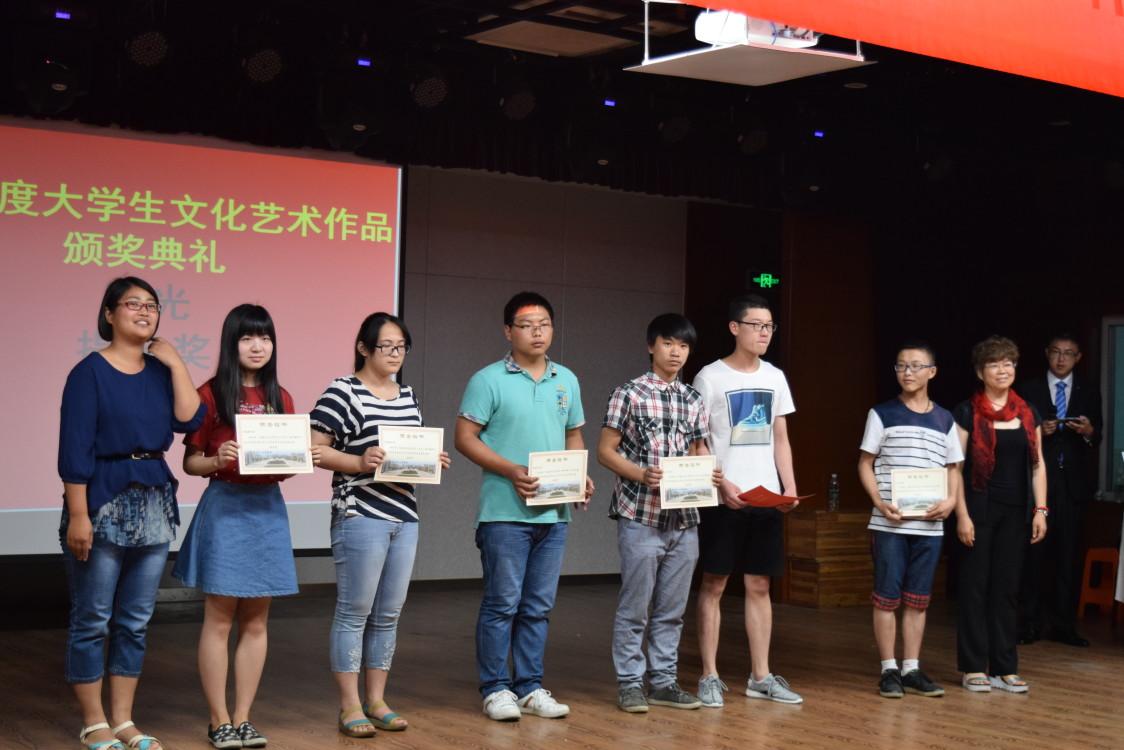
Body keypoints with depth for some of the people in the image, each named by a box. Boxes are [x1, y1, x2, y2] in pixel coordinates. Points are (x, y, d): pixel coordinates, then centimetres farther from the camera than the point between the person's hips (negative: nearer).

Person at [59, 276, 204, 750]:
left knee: (135, 621, 11)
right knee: (92, 620, 1)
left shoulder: (160, 370, 9)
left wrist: (175, 362, -6)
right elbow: (74, 450, -12)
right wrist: (78, 516, -17)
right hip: (103, 502, -6)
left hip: (154, 505, 6)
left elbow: (190, 420, -5)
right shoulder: (90, 372, -7)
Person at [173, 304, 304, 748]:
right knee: (219, 619, 0)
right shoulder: (210, 395, -3)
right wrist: (218, 460, -22)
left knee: (256, 622, 7)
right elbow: (190, 463, -2)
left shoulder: (280, 398, 11)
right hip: (225, 509, -4)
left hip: (268, 509, 5)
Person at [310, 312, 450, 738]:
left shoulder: (408, 397, 16)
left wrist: (433, 461, 4)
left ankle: (376, 700, 20)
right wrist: (359, 463, -22)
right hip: (359, 515, -7)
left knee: (388, 614, 11)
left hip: (404, 517, 7)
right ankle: (350, 707, 6)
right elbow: (315, 449, -10)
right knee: (354, 612, -1)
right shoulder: (343, 392, -6)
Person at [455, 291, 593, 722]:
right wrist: (512, 471, -18)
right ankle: (495, 689, 9)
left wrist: (581, 476, 2)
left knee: (539, 606, 11)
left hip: (554, 512, 5)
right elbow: (465, 438, -8)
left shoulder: (567, 380, 13)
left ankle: (530, 687, 19)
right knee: (502, 604, -1)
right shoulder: (488, 380, -5)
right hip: (505, 512, -5)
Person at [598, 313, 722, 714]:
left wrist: (712, 474, -3)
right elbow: (606, 451, -4)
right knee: (635, 605, 1)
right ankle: (629, 682, 11)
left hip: (684, 518, 5)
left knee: (672, 607, 10)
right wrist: (642, 475, -19)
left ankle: (664, 681, 20)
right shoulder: (629, 393, -3)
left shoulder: (693, 399, 12)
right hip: (640, 516, -5)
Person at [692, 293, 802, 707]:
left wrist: (790, 487, 3)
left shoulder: (775, 378, 11)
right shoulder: (710, 378, -5)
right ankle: (710, 676, 6)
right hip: (722, 500, -5)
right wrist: (723, 485, -18)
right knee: (714, 585, 0)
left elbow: (780, 439, 15)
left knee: (759, 586, 9)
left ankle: (760, 676, 15)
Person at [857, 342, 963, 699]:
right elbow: (865, 464, 1)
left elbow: (953, 468, 13)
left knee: (918, 599, 8)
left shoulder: (945, 420, 9)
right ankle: (889, 670, 7)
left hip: (929, 525, 3)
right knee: (887, 597, -1)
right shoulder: (882, 414, 2)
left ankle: (912, 669, 14)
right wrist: (880, 502, -13)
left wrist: (951, 500, -6)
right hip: (889, 523, -3)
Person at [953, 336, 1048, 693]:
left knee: (1007, 587, 7)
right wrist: (962, 515, -12)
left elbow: (1037, 465, 10)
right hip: (979, 509, -4)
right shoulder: (967, 413, -3)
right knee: (975, 585, 1)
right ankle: (974, 667, 8)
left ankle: (1005, 668, 13)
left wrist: (1040, 510, 2)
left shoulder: (1028, 413, 10)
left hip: (1015, 512, 4)